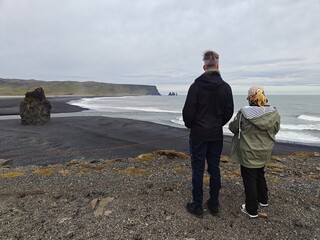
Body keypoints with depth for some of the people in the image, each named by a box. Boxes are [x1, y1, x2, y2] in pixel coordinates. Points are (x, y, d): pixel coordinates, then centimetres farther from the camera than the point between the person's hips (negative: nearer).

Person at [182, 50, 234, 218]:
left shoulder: (196, 86, -11)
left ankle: (197, 207, 16)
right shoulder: (225, 87, 0)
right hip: (216, 135, 4)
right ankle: (214, 204, 25)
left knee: (198, 170, 5)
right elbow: (229, 112, 4)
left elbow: (188, 111, -12)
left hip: (198, 135, -3)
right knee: (214, 169, 13)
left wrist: (190, 125, 7)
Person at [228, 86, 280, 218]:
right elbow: (275, 130, 7)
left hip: (249, 154, -5)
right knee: (260, 175, 26)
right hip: (264, 152, 5)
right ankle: (263, 200, 45)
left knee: (250, 180, 8)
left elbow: (233, 127, -9)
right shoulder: (274, 113, -7)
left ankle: (251, 210, 20)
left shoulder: (244, 112, -21)